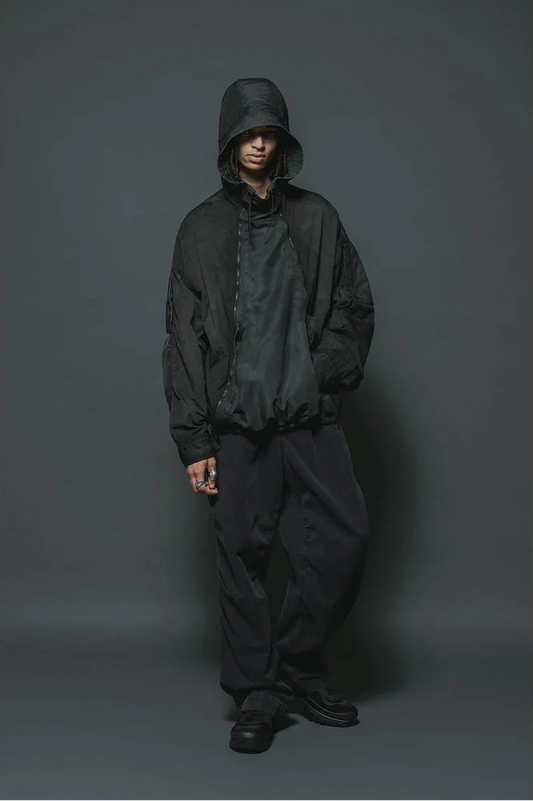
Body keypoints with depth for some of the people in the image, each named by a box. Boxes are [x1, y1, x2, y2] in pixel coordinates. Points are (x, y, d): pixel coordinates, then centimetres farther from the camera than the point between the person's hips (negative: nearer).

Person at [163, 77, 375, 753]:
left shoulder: (316, 218, 11)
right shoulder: (202, 228, 6)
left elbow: (355, 305, 14)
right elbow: (184, 338, 2)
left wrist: (330, 369, -3)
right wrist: (192, 439, -3)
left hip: (311, 414, 2)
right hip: (237, 418, -1)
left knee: (347, 531, -5)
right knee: (241, 551, 0)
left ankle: (299, 664, 17)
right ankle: (256, 695, 16)